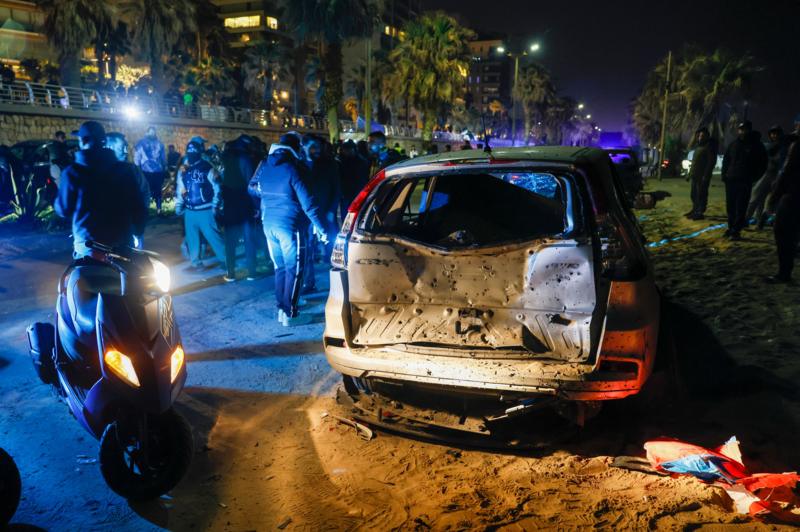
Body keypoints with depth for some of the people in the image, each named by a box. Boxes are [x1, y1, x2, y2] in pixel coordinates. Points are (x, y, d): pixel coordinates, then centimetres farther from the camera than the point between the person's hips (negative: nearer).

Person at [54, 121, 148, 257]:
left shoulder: (72, 172, -7)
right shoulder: (124, 170, -1)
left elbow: (63, 209, 2)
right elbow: (139, 206, 1)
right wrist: (137, 232, 15)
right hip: (122, 243, 2)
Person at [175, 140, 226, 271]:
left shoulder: (207, 168, -8)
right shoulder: (183, 170, 8)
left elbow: (217, 189, -7)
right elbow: (179, 189, 17)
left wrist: (214, 207, -9)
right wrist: (178, 206, 12)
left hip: (205, 210, -6)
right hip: (189, 211, 6)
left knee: (213, 236, -5)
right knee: (191, 238, 12)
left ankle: (225, 260, 7)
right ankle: (196, 263, 24)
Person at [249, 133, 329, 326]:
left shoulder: (264, 165, 6)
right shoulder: (293, 168, -12)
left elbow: (253, 189, 20)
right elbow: (307, 201, -16)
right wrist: (321, 227, -15)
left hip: (269, 224, 6)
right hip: (289, 225, -6)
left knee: (280, 267, 17)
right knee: (294, 269, 1)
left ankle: (281, 308, 21)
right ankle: (289, 314, 1)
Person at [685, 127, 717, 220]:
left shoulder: (709, 146, -8)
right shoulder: (698, 146, 19)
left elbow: (711, 162, -15)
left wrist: (706, 175, -22)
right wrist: (689, 173, 19)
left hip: (702, 176, -9)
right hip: (694, 175, 9)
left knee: (701, 194, -7)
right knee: (694, 194, 14)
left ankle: (700, 213, -6)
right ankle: (695, 210, 24)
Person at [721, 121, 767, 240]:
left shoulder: (756, 145, 0)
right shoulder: (734, 144, 11)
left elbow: (762, 164, 2)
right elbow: (726, 160, 16)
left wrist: (753, 177, -6)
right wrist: (724, 175, 4)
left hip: (745, 181, -4)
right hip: (731, 180, 4)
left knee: (741, 207, -7)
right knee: (730, 205, 6)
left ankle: (736, 230, -7)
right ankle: (731, 228, 16)